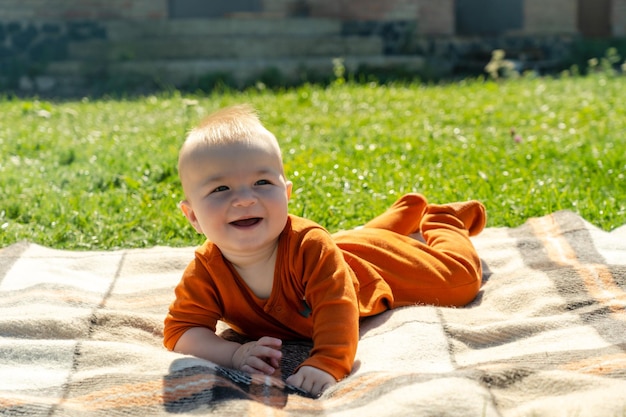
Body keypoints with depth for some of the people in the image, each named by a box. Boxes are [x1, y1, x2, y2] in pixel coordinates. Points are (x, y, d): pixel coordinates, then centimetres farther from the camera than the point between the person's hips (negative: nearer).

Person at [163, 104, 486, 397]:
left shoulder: (309, 245, -45)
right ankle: (410, 211, 59)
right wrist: (234, 354, -52)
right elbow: (181, 329, -34)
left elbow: (336, 306, -48)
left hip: (374, 265, -4)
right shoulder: (203, 273, -35)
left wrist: (326, 363, -65)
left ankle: (440, 222, 40)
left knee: (460, 278, 13)